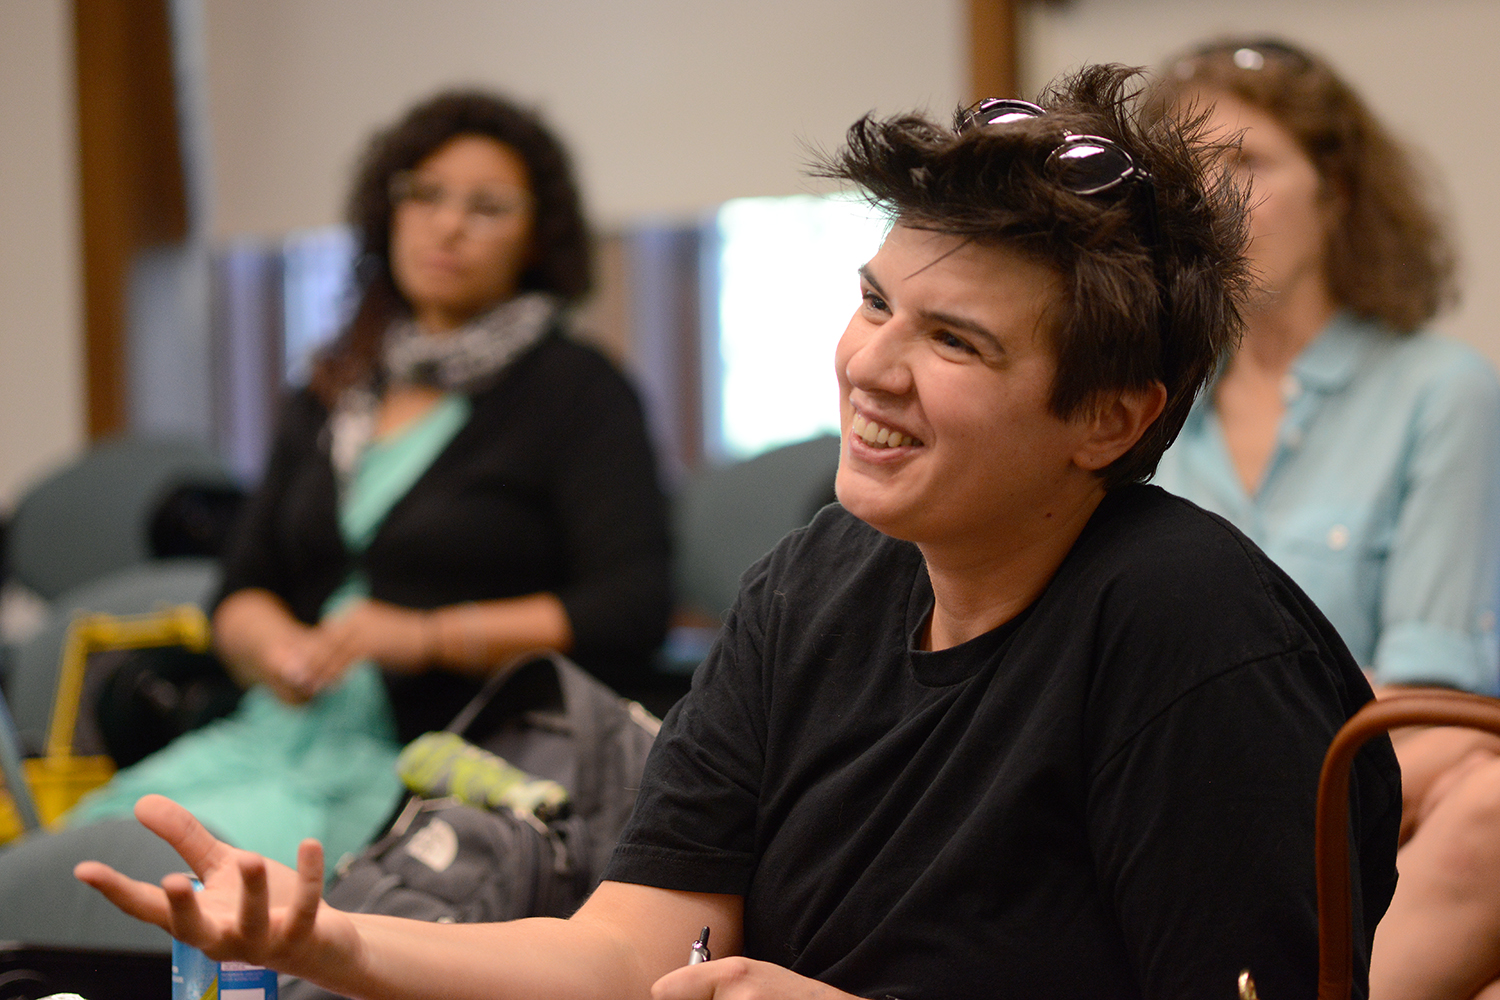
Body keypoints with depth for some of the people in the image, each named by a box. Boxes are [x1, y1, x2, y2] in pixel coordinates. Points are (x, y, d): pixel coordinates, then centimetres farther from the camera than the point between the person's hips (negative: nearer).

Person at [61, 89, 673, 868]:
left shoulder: (579, 391, 3)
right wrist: (277, 645, -4)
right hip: (298, 730, 6)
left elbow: (630, 612, -8)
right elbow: (244, 590, 21)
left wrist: (430, 636, -14)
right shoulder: (333, 399, 21)